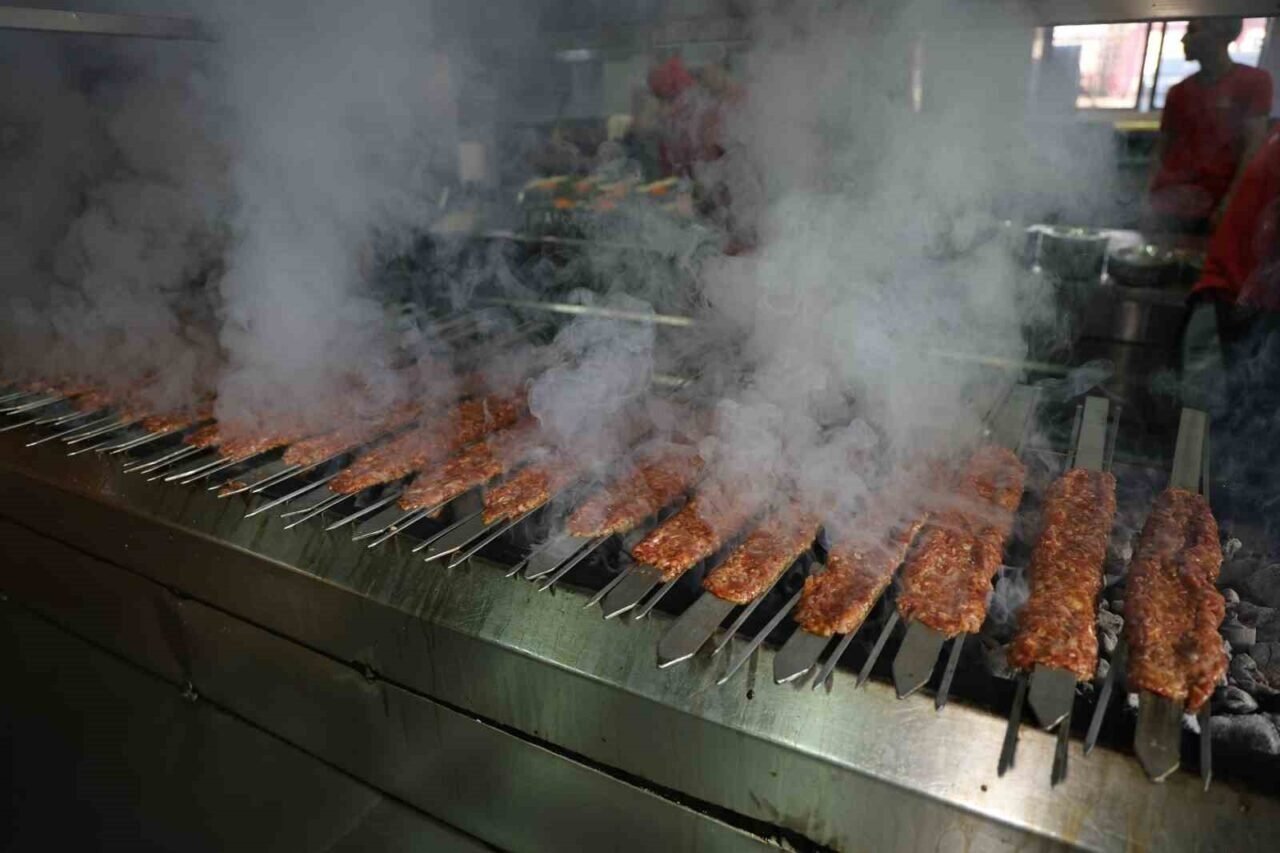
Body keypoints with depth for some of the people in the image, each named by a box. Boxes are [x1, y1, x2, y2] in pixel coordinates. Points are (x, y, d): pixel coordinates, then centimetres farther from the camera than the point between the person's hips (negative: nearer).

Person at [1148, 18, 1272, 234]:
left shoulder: (1253, 81, 4)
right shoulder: (1179, 92, 16)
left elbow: (1254, 148, -4)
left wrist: (1229, 204, -15)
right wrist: (1155, 196, -2)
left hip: (1217, 205, -3)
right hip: (1171, 204, 3)